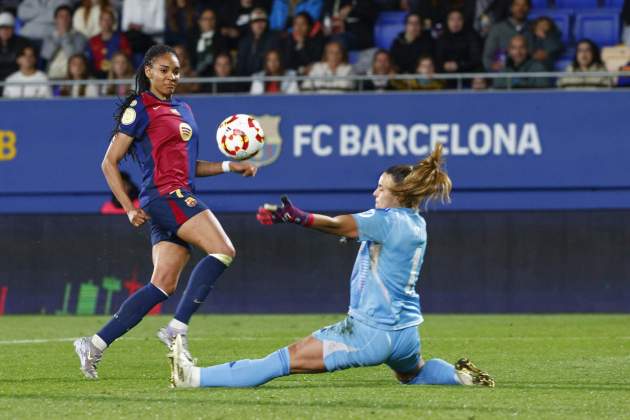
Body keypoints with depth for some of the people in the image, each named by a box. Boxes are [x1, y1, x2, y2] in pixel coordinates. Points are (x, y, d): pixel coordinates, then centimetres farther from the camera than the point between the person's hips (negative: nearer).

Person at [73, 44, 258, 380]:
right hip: (164, 196, -8)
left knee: (164, 285, 1)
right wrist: (130, 209, -10)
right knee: (223, 251, -21)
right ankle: (177, 329, -23)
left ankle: (96, 344, 1)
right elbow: (110, 163, -3)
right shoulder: (140, 110, -2)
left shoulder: (183, 110, 22)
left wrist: (230, 166, 15)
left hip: (182, 197, 8)